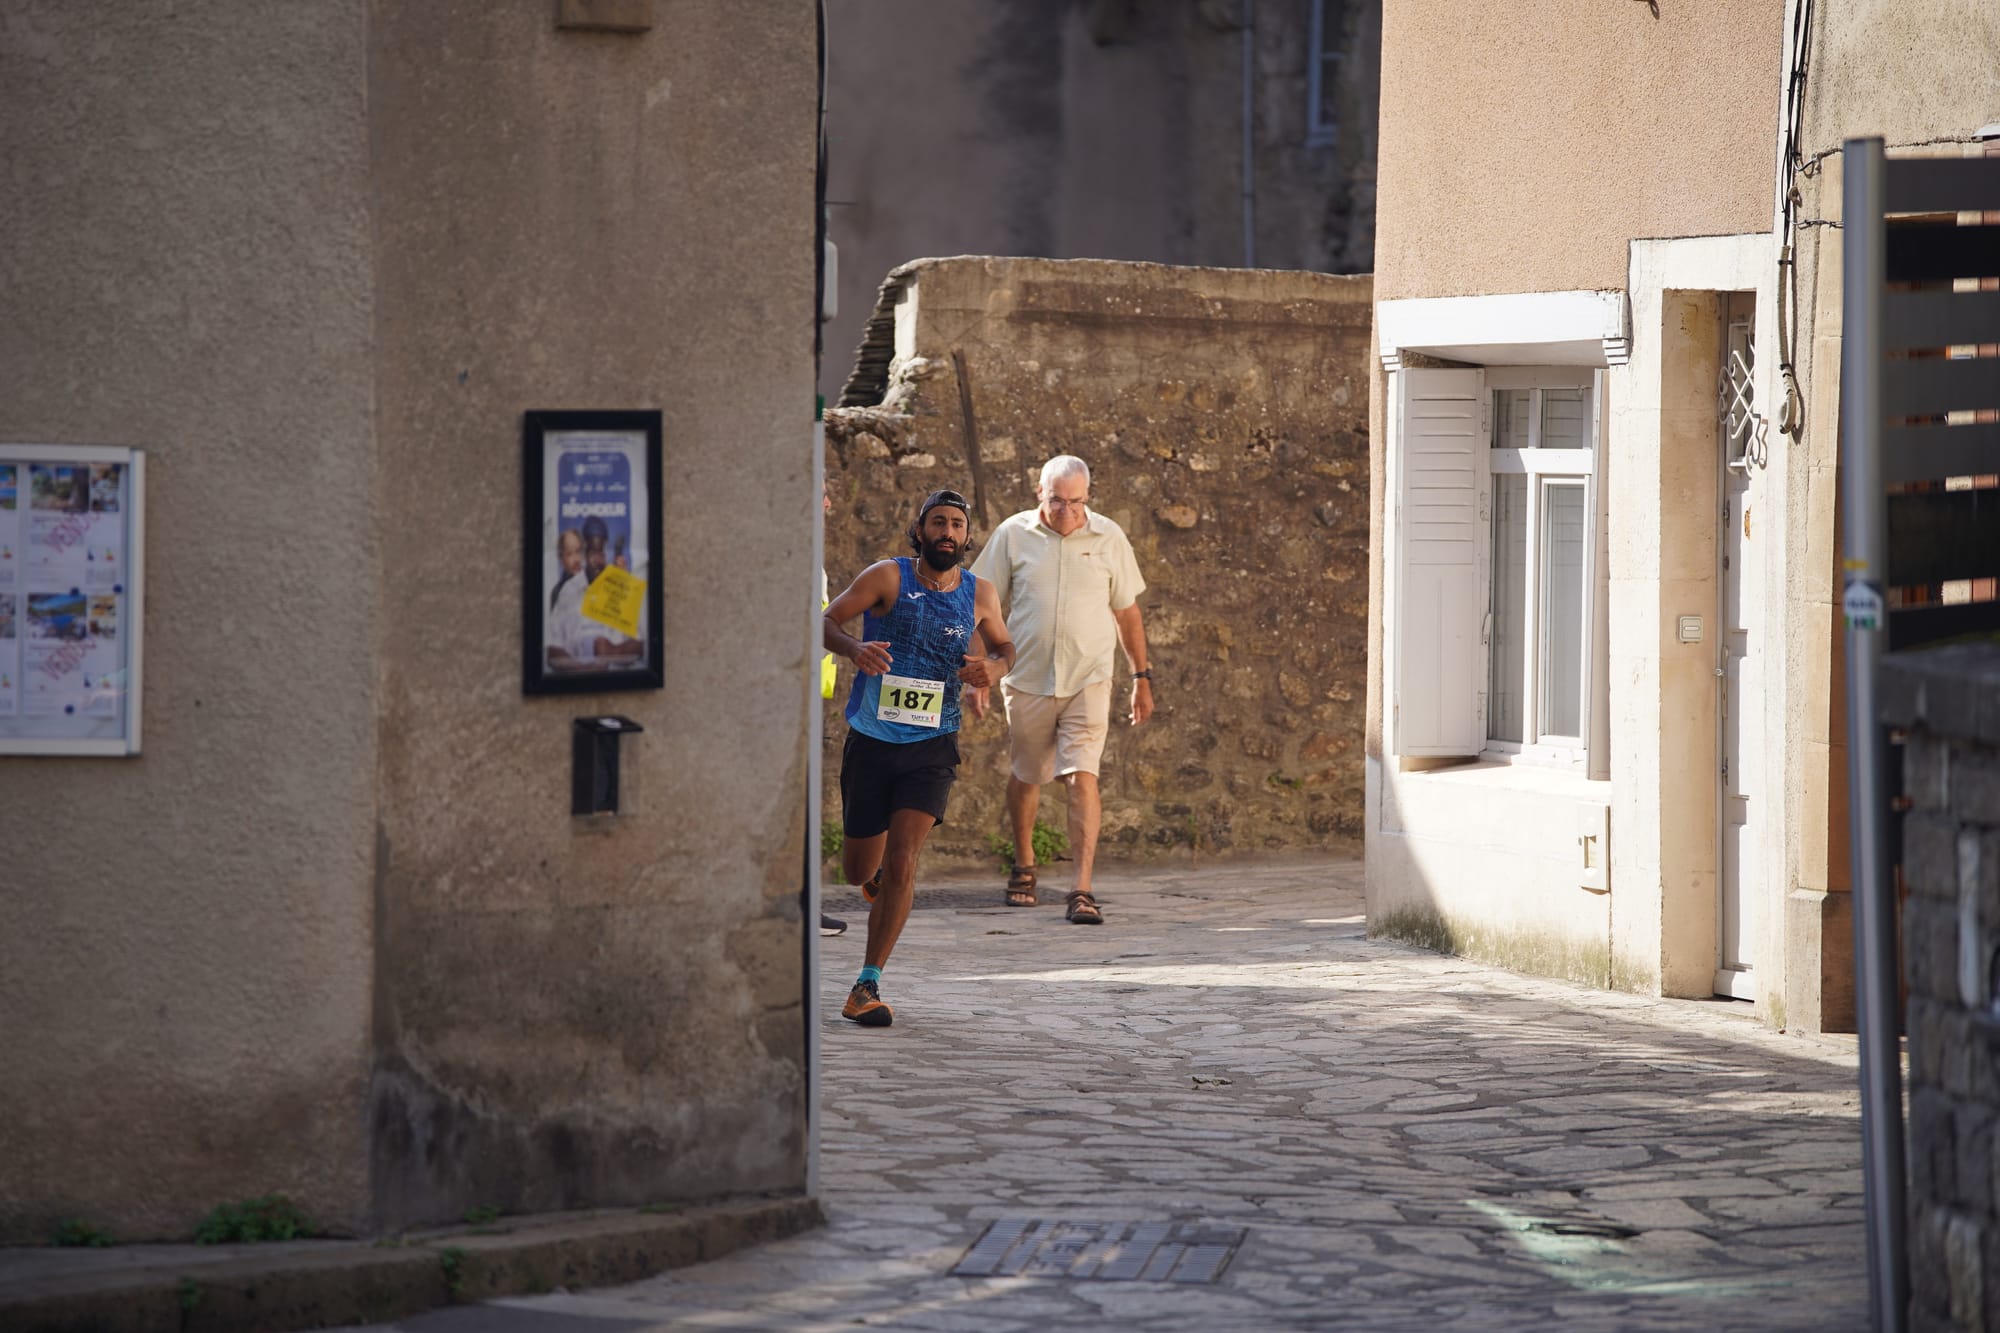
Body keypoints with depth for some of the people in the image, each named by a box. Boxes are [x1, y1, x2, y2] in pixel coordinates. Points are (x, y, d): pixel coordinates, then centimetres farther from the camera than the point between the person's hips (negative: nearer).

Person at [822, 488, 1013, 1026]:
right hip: (871, 740, 0)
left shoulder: (979, 594, 3)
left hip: (931, 745, 1)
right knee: (858, 871, 9)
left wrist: (993, 666, -4)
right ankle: (878, 872, 49)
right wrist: (854, 649, -28)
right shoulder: (888, 578, -6)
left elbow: (1003, 645, 20)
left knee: (901, 866, -15)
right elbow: (827, 621, -7)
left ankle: (868, 986, -8)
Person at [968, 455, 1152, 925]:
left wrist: (1142, 677, 12)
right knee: (1025, 777, 14)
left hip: (1088, 679, -1)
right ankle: (1023, 866, 39)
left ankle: (1083, 890, -16)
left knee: (1082, 776, -14)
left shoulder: (1109, 538, 1)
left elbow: (1127, 612, 11)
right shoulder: (1013, 535, -1)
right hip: (1027, 679, 1)